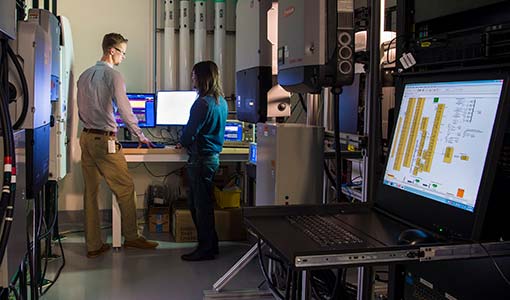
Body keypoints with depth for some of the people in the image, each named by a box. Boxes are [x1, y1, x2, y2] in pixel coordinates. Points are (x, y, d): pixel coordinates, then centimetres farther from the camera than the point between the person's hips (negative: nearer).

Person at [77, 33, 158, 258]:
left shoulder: (85, 75, 14)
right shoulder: (113, 75, -10)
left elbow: (81, 111, 17)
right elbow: (125, 110, -11)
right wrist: (140, 136, 1)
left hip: (86, 138, 8)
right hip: (105, 140, -8)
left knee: (90, 192, 9)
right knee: (125, 188, 4)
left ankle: (93, 245, 14)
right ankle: (131, 237, 14)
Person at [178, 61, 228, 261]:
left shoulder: (203, 103, -18)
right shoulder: (221, 101, 11)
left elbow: (191, 130, -15)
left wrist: (183, 143, 5)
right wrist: (188, 142, 19)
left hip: (201, 158, -9)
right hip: (213, 155, 9)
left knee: (201, 205, 0)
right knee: (196, 203, 18)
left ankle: (206, 248, 8)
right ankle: (209, 243, 24)